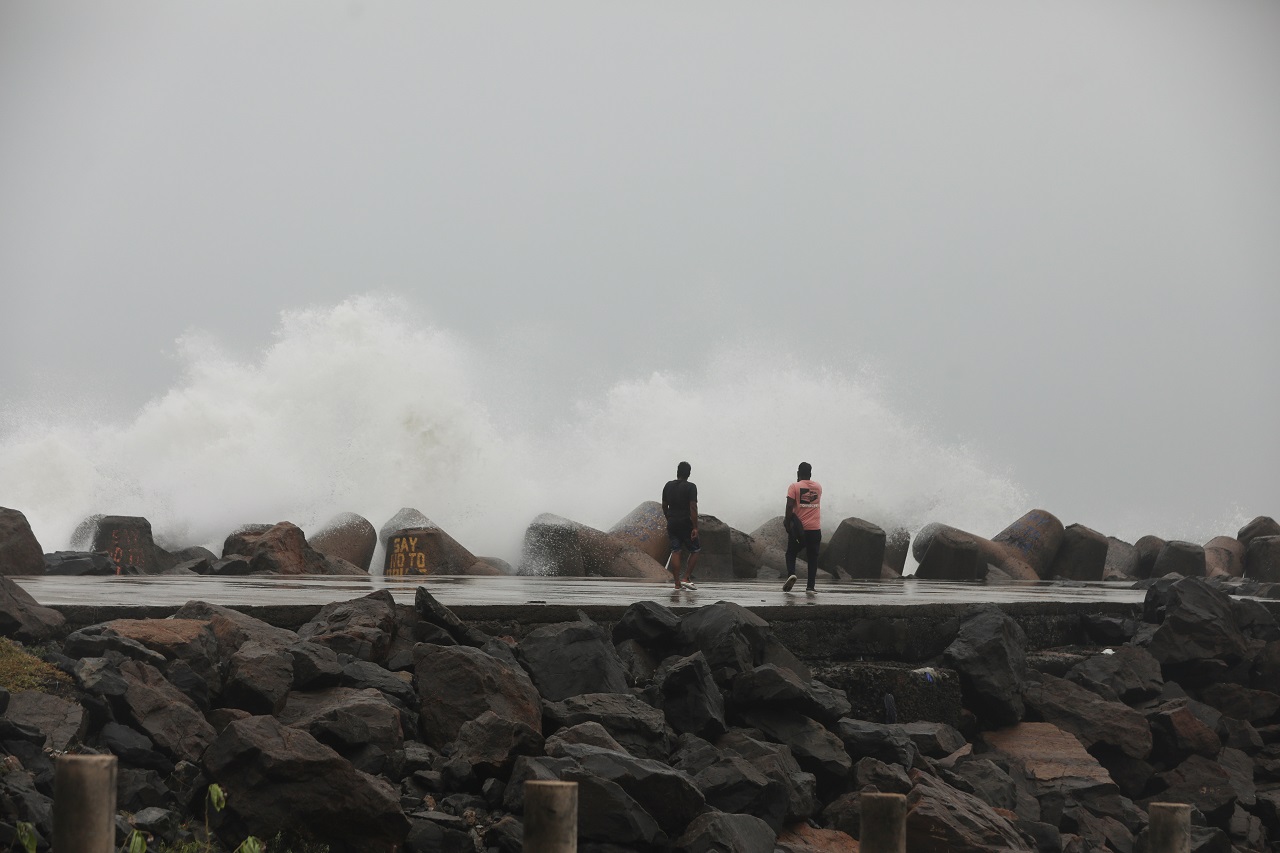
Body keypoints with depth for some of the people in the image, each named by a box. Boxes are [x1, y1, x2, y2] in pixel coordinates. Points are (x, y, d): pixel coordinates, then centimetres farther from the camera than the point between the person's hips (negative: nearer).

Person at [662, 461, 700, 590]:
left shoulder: (668, 486, 7)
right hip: (686, 523, -5)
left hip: (672, 523, 5)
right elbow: (693, 508, -17)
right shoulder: (690, 487, -10)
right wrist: (695, 527, -17)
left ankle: (677, 583, -1)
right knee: (695, 550, 8)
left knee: (675, 552, 4)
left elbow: (664, 506, 15)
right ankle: (687, 578, -3)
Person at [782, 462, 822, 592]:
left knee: (791, 553, 11)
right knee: (812, 557, 7)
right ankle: (810, 586, 0)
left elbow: (790, 506, -13)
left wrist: (787, 521, -7)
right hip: (815, 528, 3)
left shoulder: (794, 487, -4)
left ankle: (791, 574, -15)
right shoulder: (818, 487, 9)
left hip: (798, 528, -3)